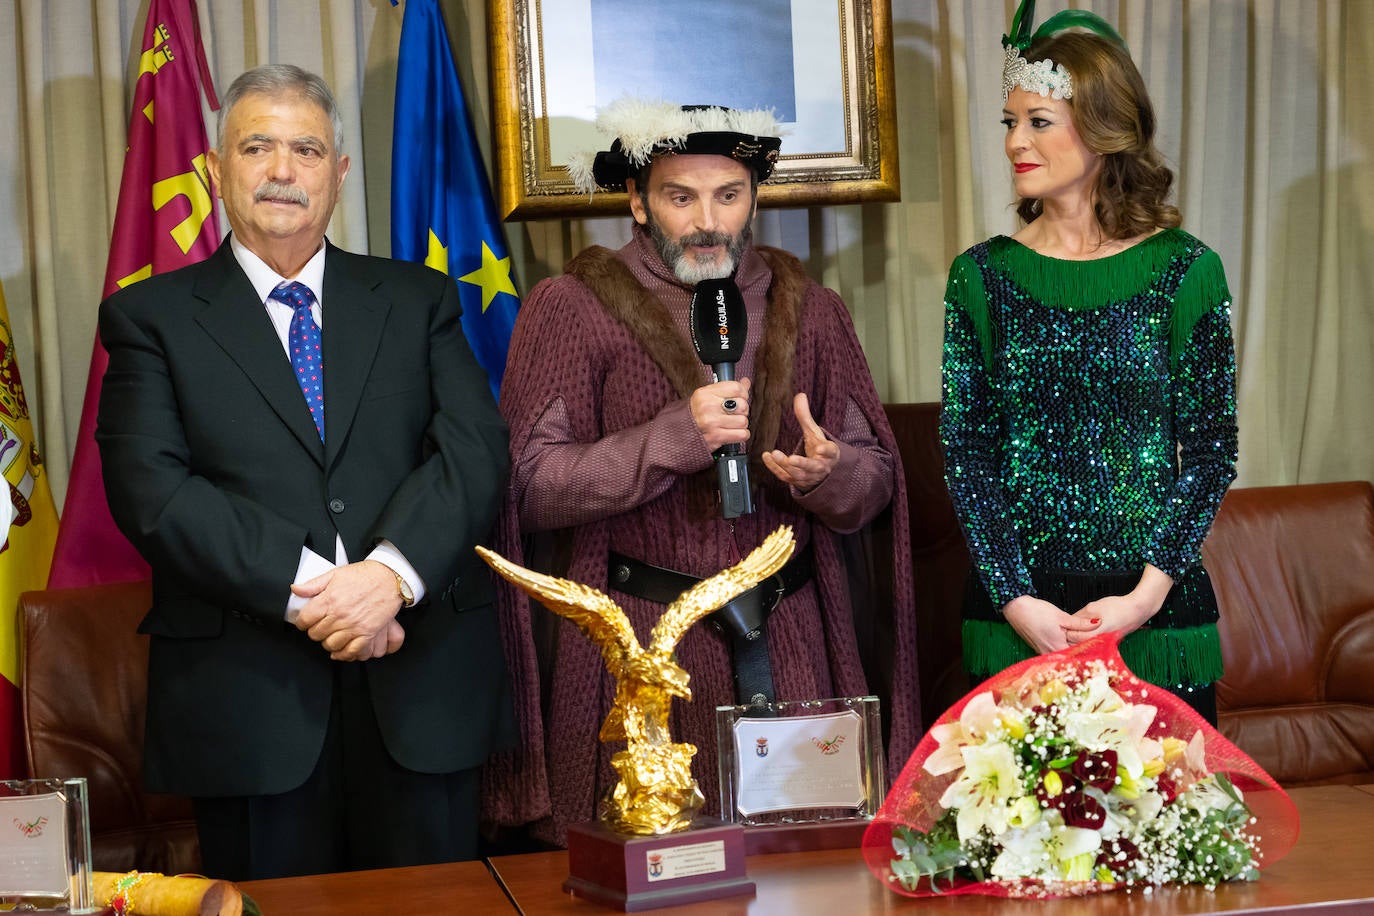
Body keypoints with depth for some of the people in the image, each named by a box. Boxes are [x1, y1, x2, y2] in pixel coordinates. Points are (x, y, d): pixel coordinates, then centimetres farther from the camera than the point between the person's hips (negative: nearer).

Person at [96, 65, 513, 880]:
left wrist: (391, 575, -18)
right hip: (247, 692, -2)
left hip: (424, 688, 2)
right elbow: (149, 487, -7)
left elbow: (477, 451, -1)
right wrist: (303, 589, -17)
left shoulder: (419, 300, 12)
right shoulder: (154, 316, 6)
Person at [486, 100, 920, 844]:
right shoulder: (571, 309, 0)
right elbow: (532, 484, -8)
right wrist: (671, 439, -19)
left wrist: (827, 473, -13)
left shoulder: (809, 311, 11)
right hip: (636, 646, -2)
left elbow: (877, 485, 9)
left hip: (789, 639, 3)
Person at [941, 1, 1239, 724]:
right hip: (1015, 615, 1)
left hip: (1158, 605, -1)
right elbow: (964, 448, 0)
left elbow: (1212, 448, -1)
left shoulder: (1187, 270, -1)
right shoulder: (982, 275, 2)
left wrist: (1148, 594, -11)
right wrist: (1015, 600, -10)